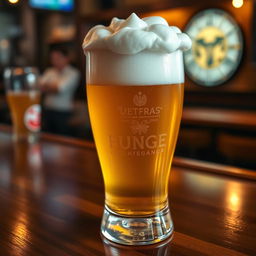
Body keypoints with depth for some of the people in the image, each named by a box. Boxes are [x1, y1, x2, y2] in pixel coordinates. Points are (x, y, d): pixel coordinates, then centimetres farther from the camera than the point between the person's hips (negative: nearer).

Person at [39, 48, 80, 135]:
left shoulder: (73, 73, -4)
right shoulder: (49, 72, 14)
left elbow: (61, 88, -13)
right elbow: (40, 85, 5)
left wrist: (47, 86, 0)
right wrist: (54, 88, -10)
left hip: (63, 113, -5)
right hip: (48, 111, 5)